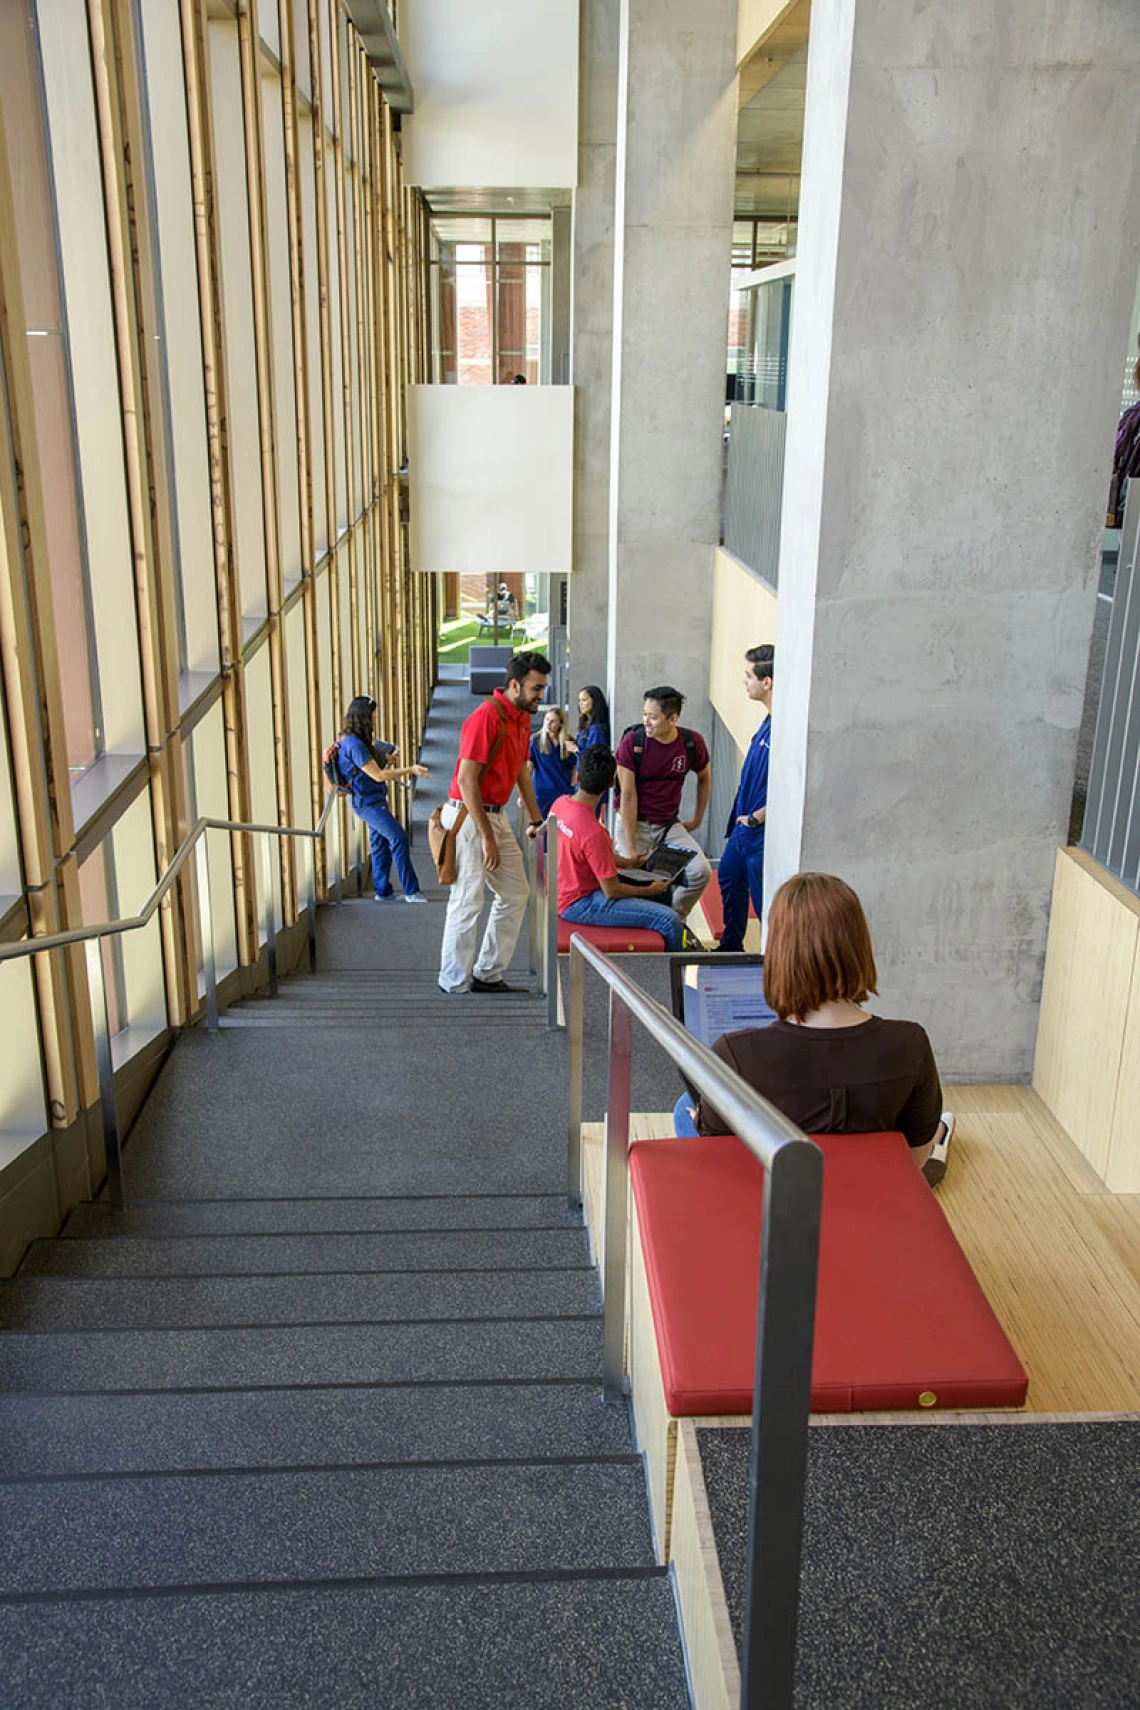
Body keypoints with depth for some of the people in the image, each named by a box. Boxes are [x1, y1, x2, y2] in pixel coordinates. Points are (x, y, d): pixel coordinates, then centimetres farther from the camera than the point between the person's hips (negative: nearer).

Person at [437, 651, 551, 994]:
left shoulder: (522, 717, 10)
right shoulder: (486, 718, -19)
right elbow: (466, 779, -22)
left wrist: (537, 821, 18)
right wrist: (486, 837, -22)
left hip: (497, 815, 10)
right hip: (469, 816, -10)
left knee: (515, 894, 12)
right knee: (467, 901, -5)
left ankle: (488, 974, 20)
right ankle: (454, 983, 7)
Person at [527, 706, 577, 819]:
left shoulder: (569, 743, 3)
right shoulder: (535, 741, -2)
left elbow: (575, 767, 13)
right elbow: (528, 767, -3)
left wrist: (573, 784, 0)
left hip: (564, 794, 2)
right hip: (542, 794, -1)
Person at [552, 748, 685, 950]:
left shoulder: (560, 803, -4)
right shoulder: (594, 833, -30)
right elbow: (612, 892, -21)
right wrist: (651, 890, -4)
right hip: (579, 905, -10)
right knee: (669, 920, -14)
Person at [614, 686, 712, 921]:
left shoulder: (692, 743, -4)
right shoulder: (631, 742, -14)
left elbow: (704, 779, 17)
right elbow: (628, 796, -15)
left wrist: (697, 820, 14)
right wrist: (631, 849, -19)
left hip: (669, 824, 3)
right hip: (634, 822, -3)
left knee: (701, 872, -14)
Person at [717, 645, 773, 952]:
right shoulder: (769, 720, 4)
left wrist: (755, 818, -16)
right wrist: (741, 815, 13)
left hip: (763, 833, -11)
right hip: (745, 826, 11)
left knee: (765, 900, 3)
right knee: (729, 878, 26)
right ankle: (731, 947, 44)